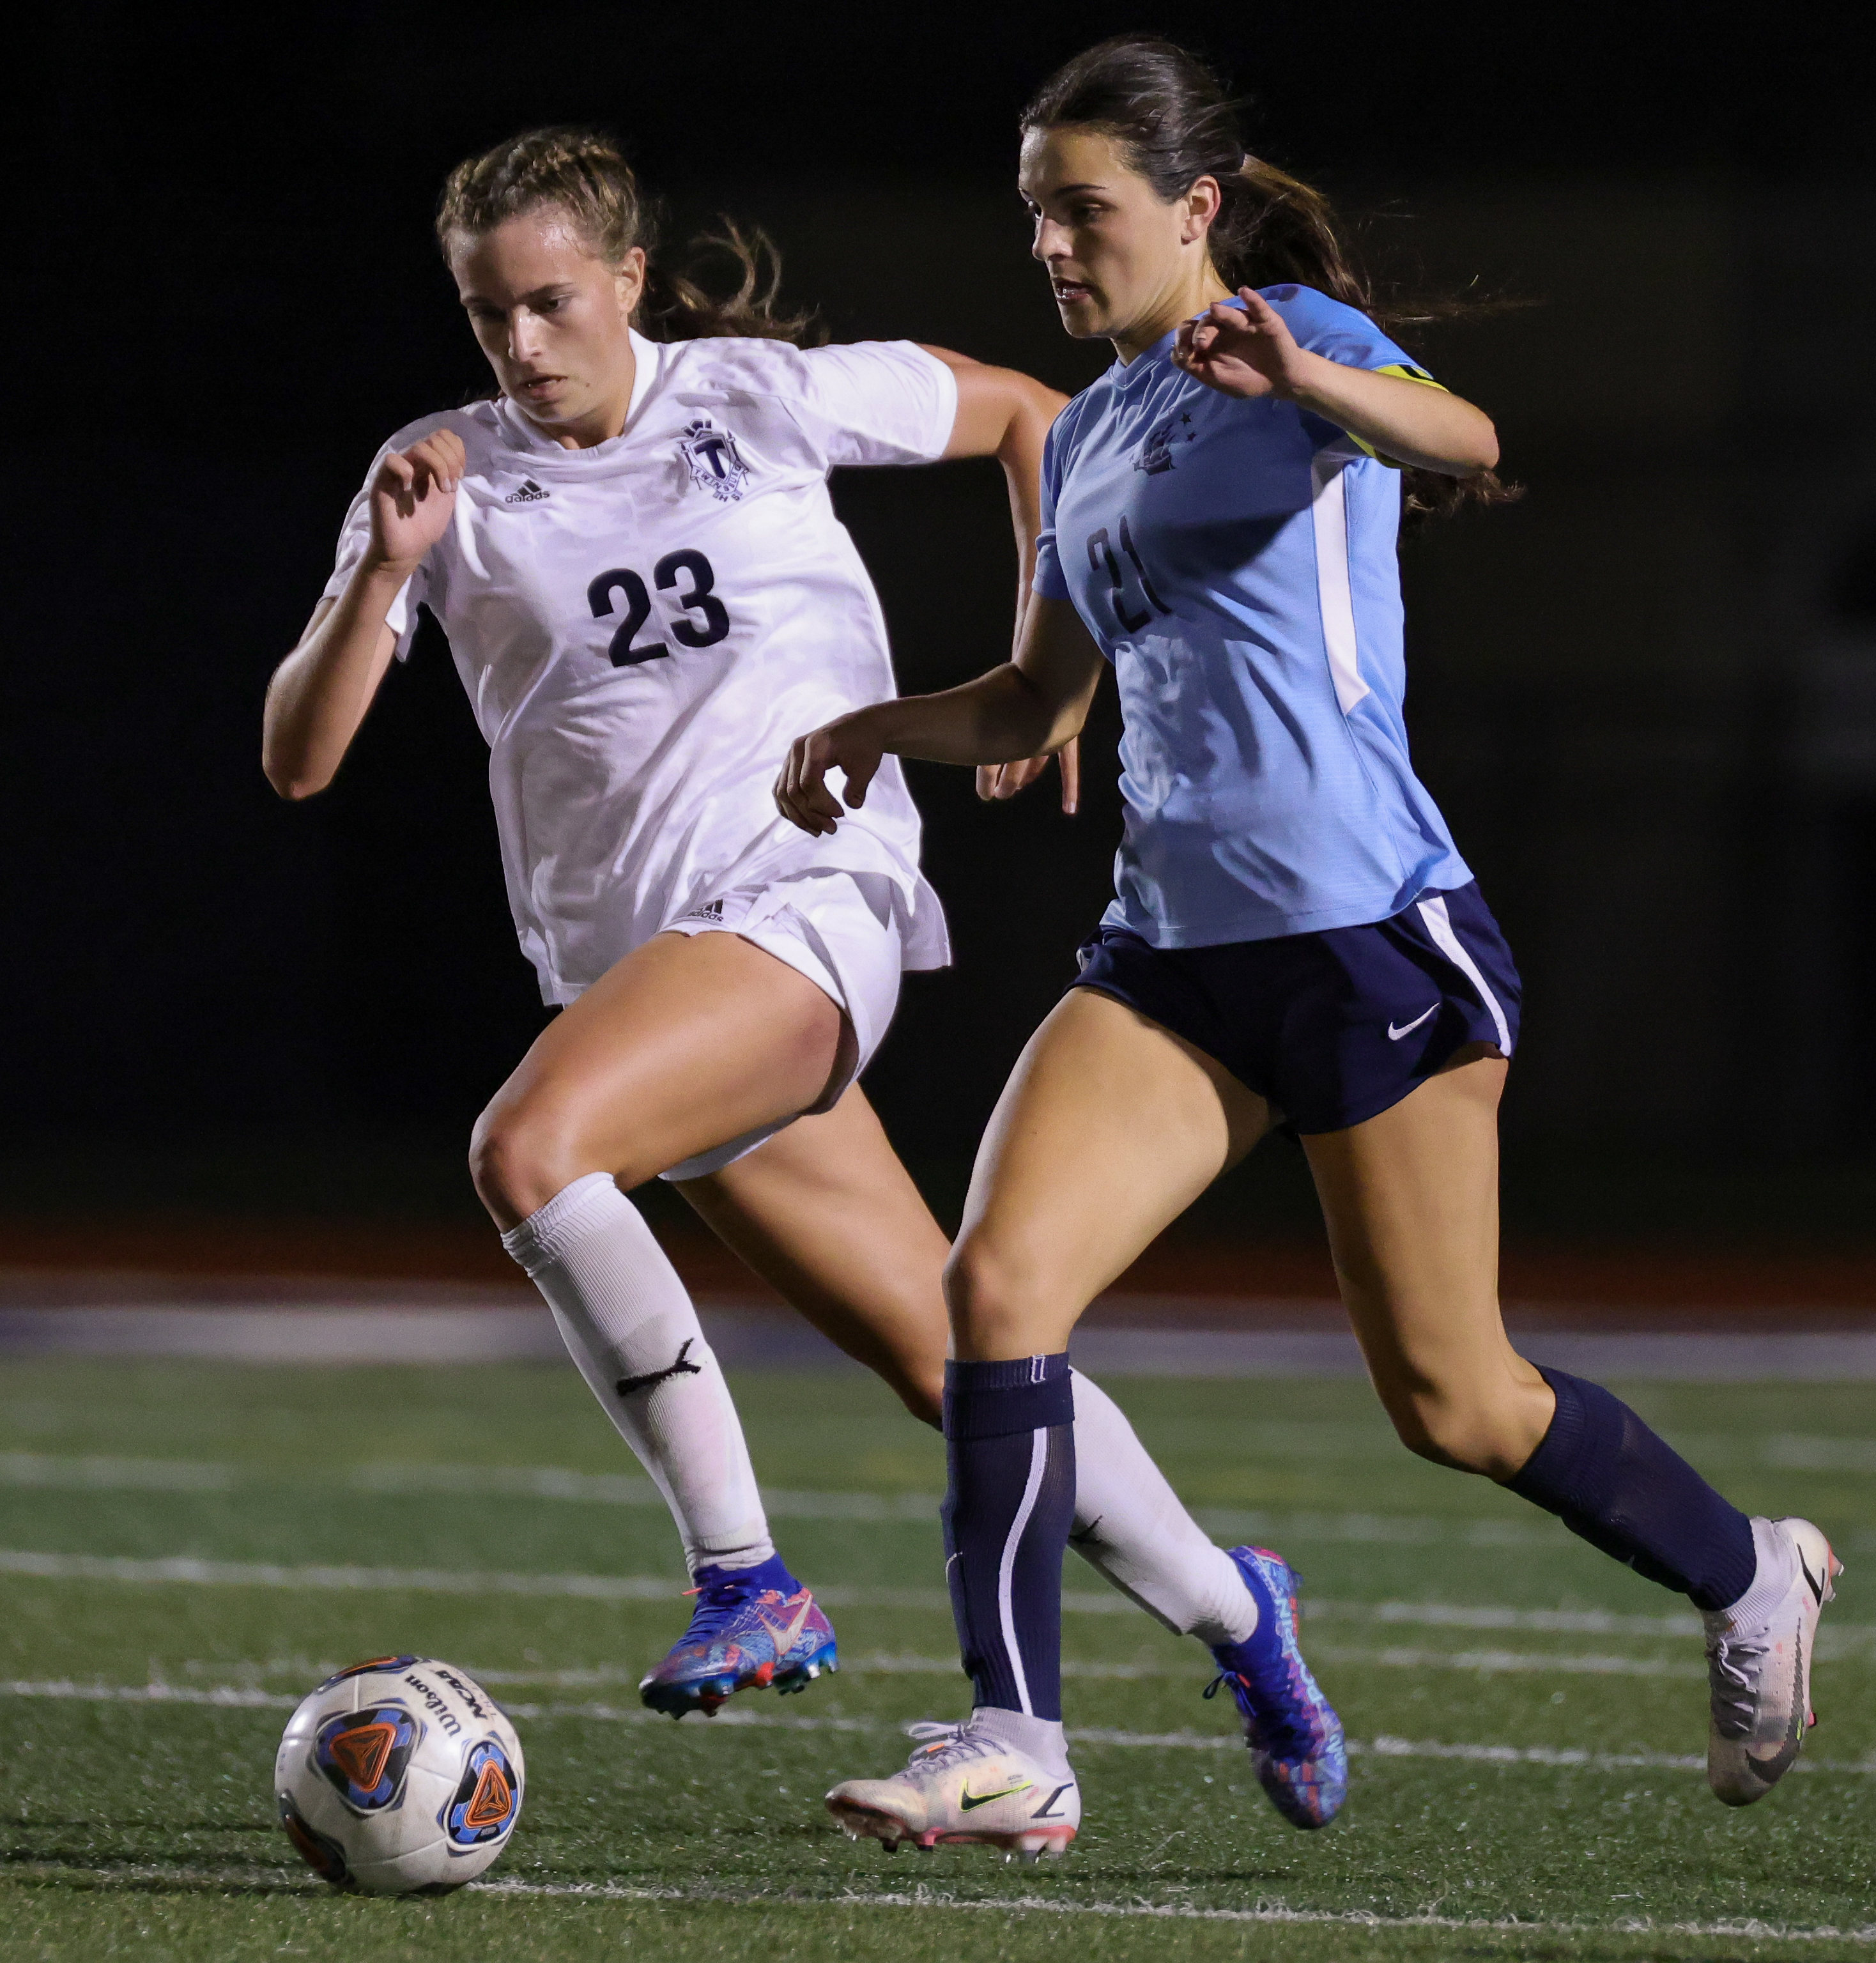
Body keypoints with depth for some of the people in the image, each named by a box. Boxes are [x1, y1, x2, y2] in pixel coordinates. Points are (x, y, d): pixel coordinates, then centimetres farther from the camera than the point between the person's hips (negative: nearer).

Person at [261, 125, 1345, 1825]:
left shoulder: (762, 399, 0)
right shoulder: (444, 478, 5)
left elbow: (1024, 413, 15)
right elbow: (297, 759, -1)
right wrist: (384, 571, -16)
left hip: (806, 904, -4)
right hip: (630, 963, 4)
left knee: (527, 1150, -30)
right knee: (955, 1367, 4)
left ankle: (748, 1581, -23)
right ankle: (1236, 1619, 24)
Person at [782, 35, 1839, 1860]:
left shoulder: (1303, 341, -6)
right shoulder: (1089, 435, 16)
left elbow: (1458, 440, -30)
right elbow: (1035, 703, 29)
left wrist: (1314, 384, -51)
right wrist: (879, 728, 10)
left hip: (1370, 931, -7)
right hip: (1172, 942, 7)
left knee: (1450, 1401, 3)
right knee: (998, 1280, -15)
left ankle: (1751, 1579, 28)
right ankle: (1012, 1744, -15)